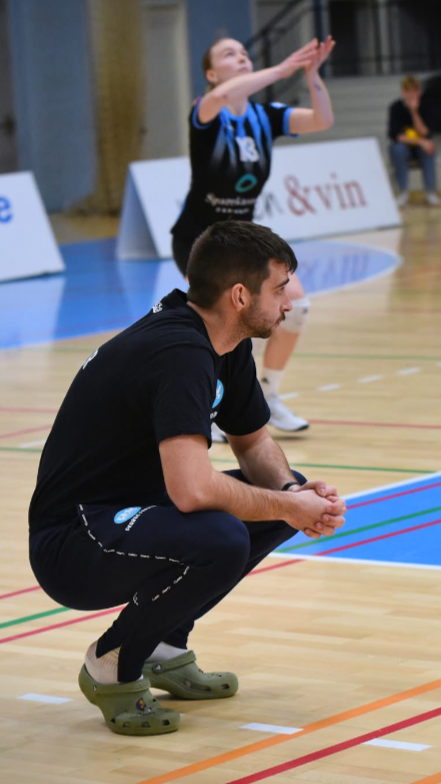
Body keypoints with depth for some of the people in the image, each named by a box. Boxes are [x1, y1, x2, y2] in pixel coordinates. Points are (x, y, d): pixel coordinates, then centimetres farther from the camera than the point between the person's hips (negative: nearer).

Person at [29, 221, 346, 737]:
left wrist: (294, 494, -4)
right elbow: (191, 489, -37)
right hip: (71, 546, -10)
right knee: (219, 539, -34)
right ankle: (113, 665, -7)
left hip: (132, 510, 10)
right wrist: (287, 509, -22)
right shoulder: (179, 352, -26)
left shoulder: (227, 346, 5)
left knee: (287, 490, 8)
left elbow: (253, 442, 18)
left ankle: (163, 647, 14)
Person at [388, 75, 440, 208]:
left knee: (429, 149, -31)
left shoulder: (423, 107, -8)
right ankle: (403, 192, -25)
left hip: (419, 149, 1)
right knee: (398, 149, -35)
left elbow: (424, 133, -18)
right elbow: (396, 136, -21)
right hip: (403, 148, -1)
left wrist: (414, 112, -28)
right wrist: (419, 142, -31)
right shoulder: (396, 108, -13)